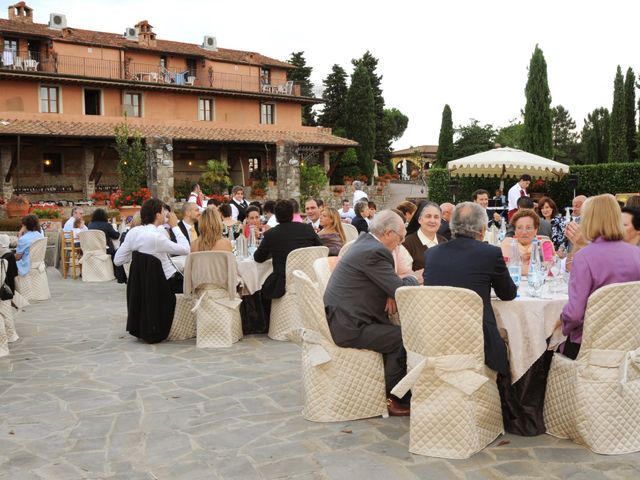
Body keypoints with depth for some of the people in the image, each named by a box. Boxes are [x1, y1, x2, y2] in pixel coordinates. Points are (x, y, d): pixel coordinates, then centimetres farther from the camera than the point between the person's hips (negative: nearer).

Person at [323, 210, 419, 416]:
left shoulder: (365, 241, 12)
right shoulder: (375, 252, -19)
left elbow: (386, 281, 20)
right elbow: (400, 289, -19)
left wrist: (390, 294, -1)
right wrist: (414, 279, 2)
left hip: (338, 319, 10)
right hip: (348, 327, -10)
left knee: (394, 331, 13)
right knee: (403, 337, -9)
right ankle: (386, 397, 4)